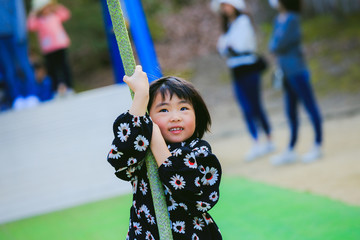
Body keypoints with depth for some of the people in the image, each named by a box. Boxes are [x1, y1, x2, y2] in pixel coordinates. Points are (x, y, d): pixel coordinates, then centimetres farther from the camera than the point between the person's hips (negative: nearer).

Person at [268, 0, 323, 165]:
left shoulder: (292, 20, -15)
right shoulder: (278, 20, 11)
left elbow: (278, 45, -17)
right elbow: (273, 45, 16)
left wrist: (273, 46, 2)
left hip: (296, 71, -9)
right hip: (287, 73, 9)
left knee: (309, 106, -1)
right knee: (291, 112, 13)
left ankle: (318, 146, 6)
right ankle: (290, 151, 20)